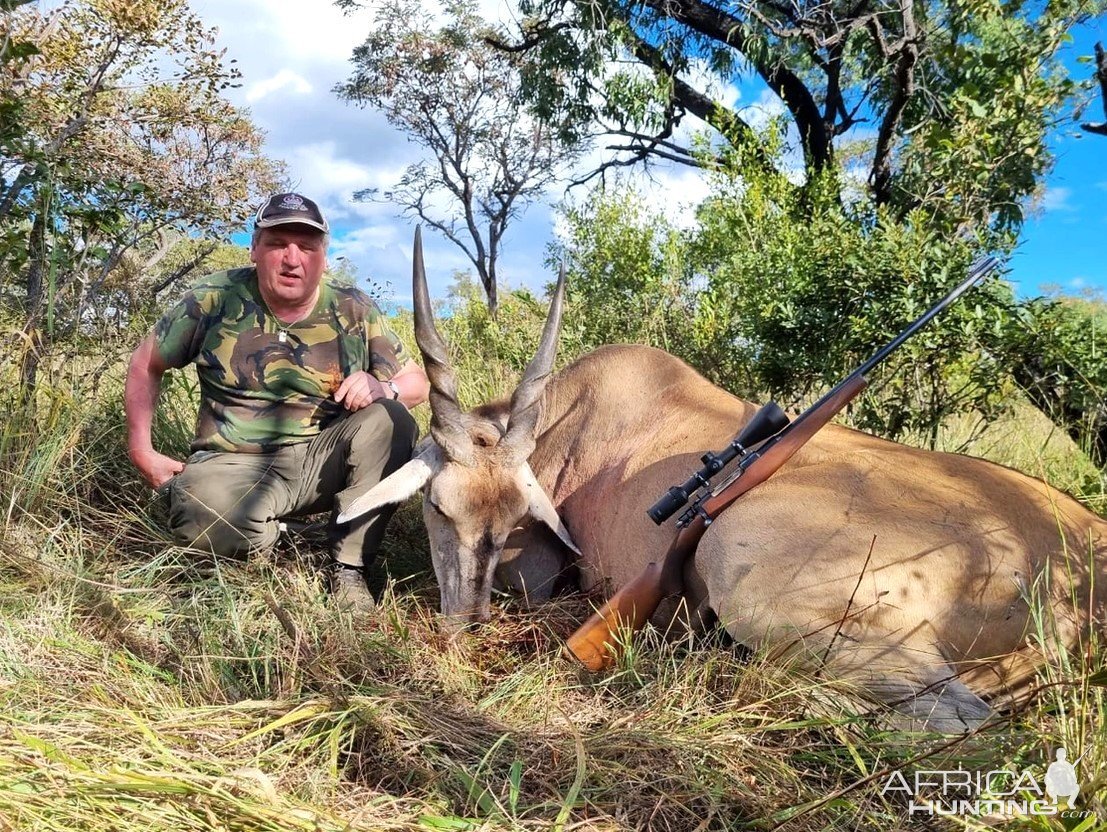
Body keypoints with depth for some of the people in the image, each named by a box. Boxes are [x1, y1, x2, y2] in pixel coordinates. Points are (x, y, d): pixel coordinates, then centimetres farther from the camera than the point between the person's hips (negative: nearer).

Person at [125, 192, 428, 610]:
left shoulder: (353, 310, -2)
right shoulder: (216, 298, -5)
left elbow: (417, 382, 3)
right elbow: (146, 364, 8)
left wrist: (381, 389, -20)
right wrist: (141, 452, 1)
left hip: (322, 462, 2)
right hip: (235, 465, -1)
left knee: (390, 421, -26)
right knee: (199, 515, -35)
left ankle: (348, 568, -15)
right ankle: (275, 538, 2)